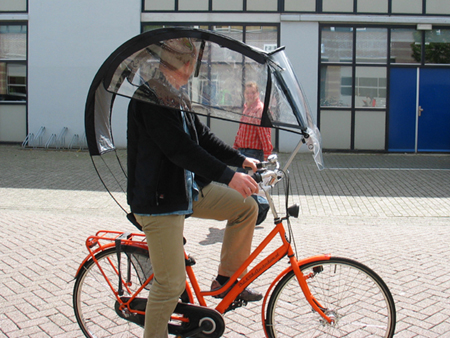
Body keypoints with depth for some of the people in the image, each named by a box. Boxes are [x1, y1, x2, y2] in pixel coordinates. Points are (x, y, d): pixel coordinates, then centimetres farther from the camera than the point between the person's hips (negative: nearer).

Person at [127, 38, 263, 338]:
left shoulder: (177, 97, 13)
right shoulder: (149, 98, -18)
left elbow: (203, 137, 14)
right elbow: (180, 148, -28)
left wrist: (242, 159, 7)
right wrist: (228, 175, -31)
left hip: (189, 190, 9)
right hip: (159, 200, -9)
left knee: (245, 207, 6)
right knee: (172, 284, -5)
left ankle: (227, 279, 17)